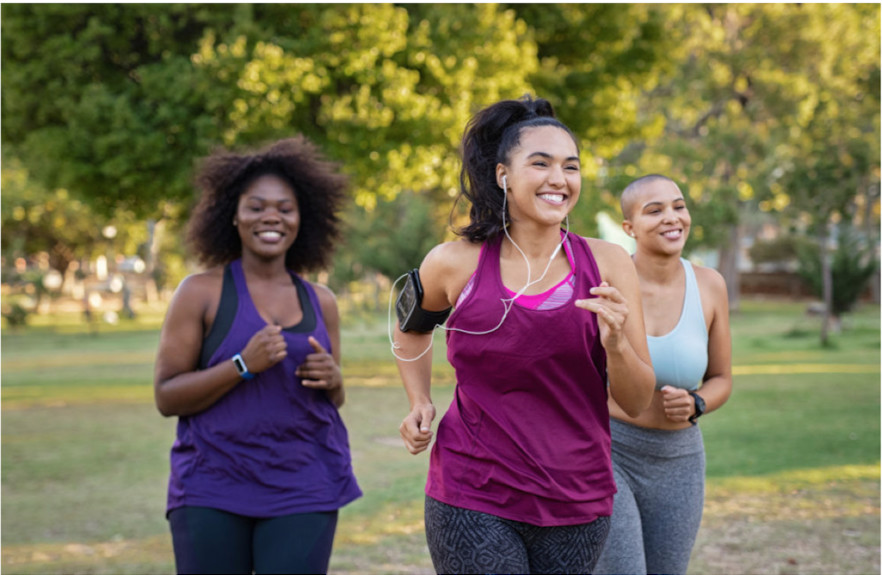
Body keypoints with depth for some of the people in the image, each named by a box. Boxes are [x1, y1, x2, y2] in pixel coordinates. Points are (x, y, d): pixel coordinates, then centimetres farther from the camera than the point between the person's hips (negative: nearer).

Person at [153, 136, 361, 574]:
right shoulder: (201, 292, -2)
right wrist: (244, 365, -18)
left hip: (303, 490, 3)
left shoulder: (320, 302, 9)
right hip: (213, 490, -3)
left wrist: (333, 380, -4)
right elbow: (166, 397, -5)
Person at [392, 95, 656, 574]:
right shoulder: (455, 264, -4)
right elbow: (411, 326, 20)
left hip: (576, 506, 2)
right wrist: (420, 403, 7)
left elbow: (637, 403, 0)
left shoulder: (606, 264, -3)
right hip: (473, 500, -2)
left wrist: (615, 345, -18)